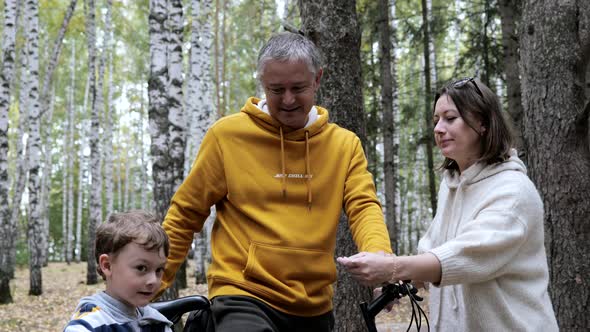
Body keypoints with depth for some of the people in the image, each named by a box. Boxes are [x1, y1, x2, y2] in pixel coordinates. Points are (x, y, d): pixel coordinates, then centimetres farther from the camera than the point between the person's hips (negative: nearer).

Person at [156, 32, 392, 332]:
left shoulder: (345, 144, 5)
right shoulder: (227, 135, -3)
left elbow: (363, 207, -6)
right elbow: (185, 215, 3)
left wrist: (380, 257, -28)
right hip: (244, 298, -4)